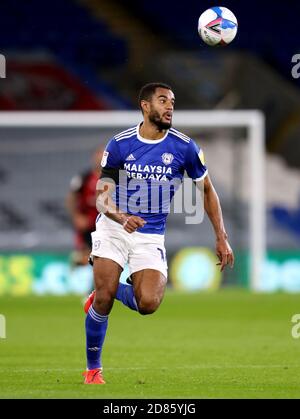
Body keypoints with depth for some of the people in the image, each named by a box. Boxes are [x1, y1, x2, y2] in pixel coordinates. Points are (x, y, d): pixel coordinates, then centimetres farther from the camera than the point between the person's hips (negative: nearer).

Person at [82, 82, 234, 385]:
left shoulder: (184, 147, -6)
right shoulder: (120, 144, -8)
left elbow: (208, 191, 8)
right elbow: (101, 197, -7)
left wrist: (221, 238, 4)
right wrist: (121, 217, -30)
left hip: (151, 235, 1)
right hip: (113, 227, -1)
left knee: (148, 303, -20)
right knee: (103, 299, -13)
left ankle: (109, 292, 14)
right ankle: (93, 369, 8)